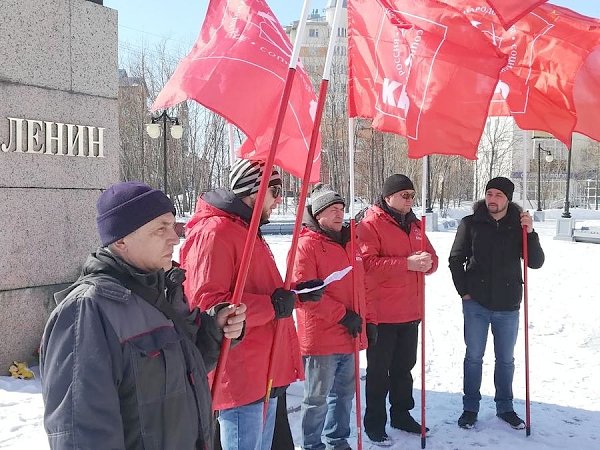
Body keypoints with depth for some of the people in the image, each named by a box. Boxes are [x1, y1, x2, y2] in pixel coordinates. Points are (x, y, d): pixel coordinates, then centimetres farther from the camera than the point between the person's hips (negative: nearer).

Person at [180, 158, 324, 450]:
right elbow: (206, 302, -24)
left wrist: (295, 293, 10)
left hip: (266, 374, 10)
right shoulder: (214, 232, -16)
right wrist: (272, 306, -22)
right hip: (241, 377, -10)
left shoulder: (247, 231, 18)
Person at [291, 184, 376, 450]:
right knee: (318, 399, 5)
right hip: (320, 338, -8)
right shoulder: (307, 244, -11)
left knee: (344, 394, 19)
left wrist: (368, 320, 14)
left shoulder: (348, 243, 14)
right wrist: (342, 314, -18)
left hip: (350, 338, 8)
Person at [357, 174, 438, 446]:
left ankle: (401, 414, 33)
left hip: (411, 312, 7)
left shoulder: (414, 224, 14)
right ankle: (374, 423, 15)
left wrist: (427, 263, -10)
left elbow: (431, 258, 15)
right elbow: (368, 263, -19)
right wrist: (407, 264, -24)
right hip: (382, 314, -7)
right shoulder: (370, 224, -9)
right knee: (379, 371, 2)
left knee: (404, 367, 18)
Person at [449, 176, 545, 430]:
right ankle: (470, 408, 22)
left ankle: (505, 407, 30)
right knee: (474, 357, 8)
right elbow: (456, 259, 4)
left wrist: (530, 233, -18)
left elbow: (536, 263, -4)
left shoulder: (519, 225, 0)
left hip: (508, 306, 1)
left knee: (506, 359, 14)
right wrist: (464, 291, -2)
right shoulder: (471, 224, -4)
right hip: (476, 304, -1)